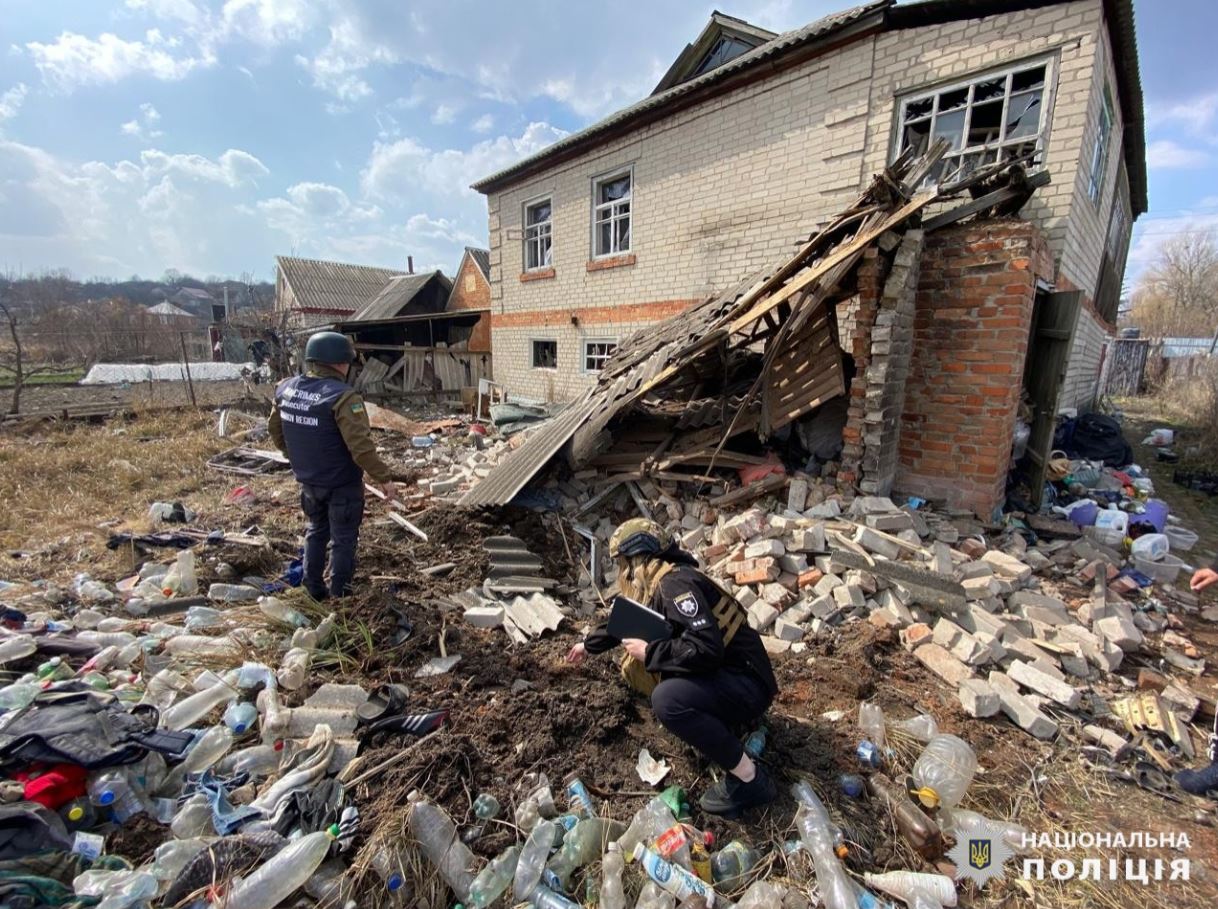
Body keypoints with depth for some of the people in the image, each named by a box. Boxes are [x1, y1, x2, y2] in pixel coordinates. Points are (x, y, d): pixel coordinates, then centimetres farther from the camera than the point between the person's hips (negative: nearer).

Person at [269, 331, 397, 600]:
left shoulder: (286, 389, 0)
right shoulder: (342, 397, -25)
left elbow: (276, 431, 13)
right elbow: (361, 446, -29)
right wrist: (384, 478, -20)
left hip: (308, 480, 7)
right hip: (342, 484, -7)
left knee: (316, 531, 25)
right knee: (343, 539, 11)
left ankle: (314, 588, 36)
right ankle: (339, 594, 23)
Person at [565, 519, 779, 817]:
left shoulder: (675, 582, -23)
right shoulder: (657, 583, 6)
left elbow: (706, 649, -34)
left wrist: (649, 652, -20)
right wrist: (589, 644, 39)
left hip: (745, 682, -9)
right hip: (720, 673, 9)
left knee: (667, 699, -33)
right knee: (635, 667, 18)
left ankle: (750, 779, -13)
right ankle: (720, 722, 16)